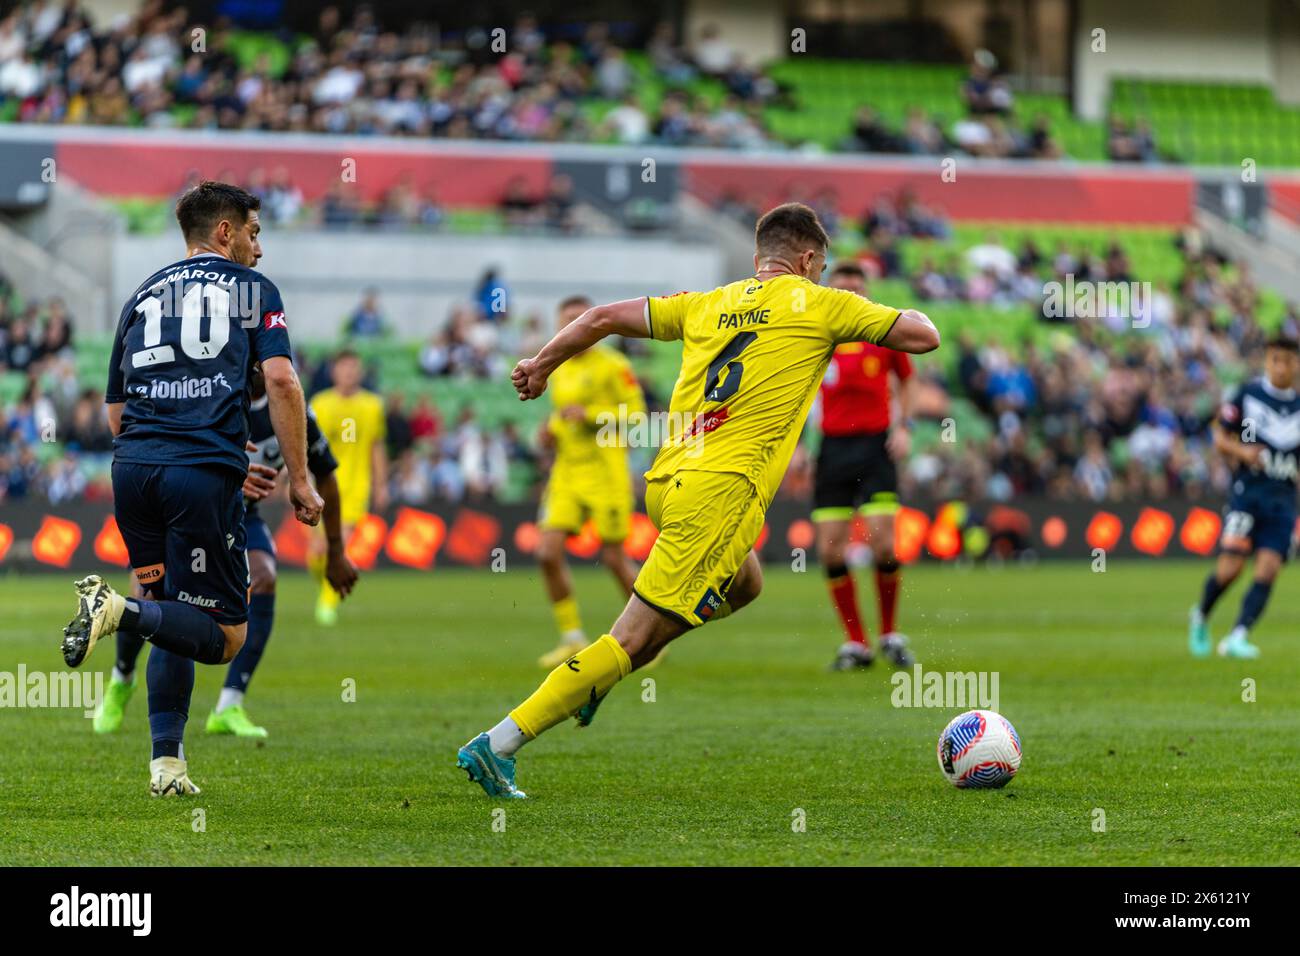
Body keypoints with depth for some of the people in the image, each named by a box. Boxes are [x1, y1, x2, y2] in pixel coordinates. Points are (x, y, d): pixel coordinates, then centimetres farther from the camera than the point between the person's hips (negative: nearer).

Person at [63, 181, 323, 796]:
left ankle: (166, 762, 5)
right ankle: (123, 611, -26)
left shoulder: (143, 295, 23)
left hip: (132, 468, 5)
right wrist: (299, 480, 1)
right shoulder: (252, 288, 11)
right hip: (206, 471, -5)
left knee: (173, 619, 17)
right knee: (224, 635, 0)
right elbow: (281, 380, -3)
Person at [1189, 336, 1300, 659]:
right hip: (1247, 491, -3)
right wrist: (1241, 451, -13)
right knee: (1230, 567, -11)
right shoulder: (1248, 394, 2)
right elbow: (1219, 436, 7)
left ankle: (1237, 637, -13)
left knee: (1268, 570, -12)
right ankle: (1201, 615, 18)